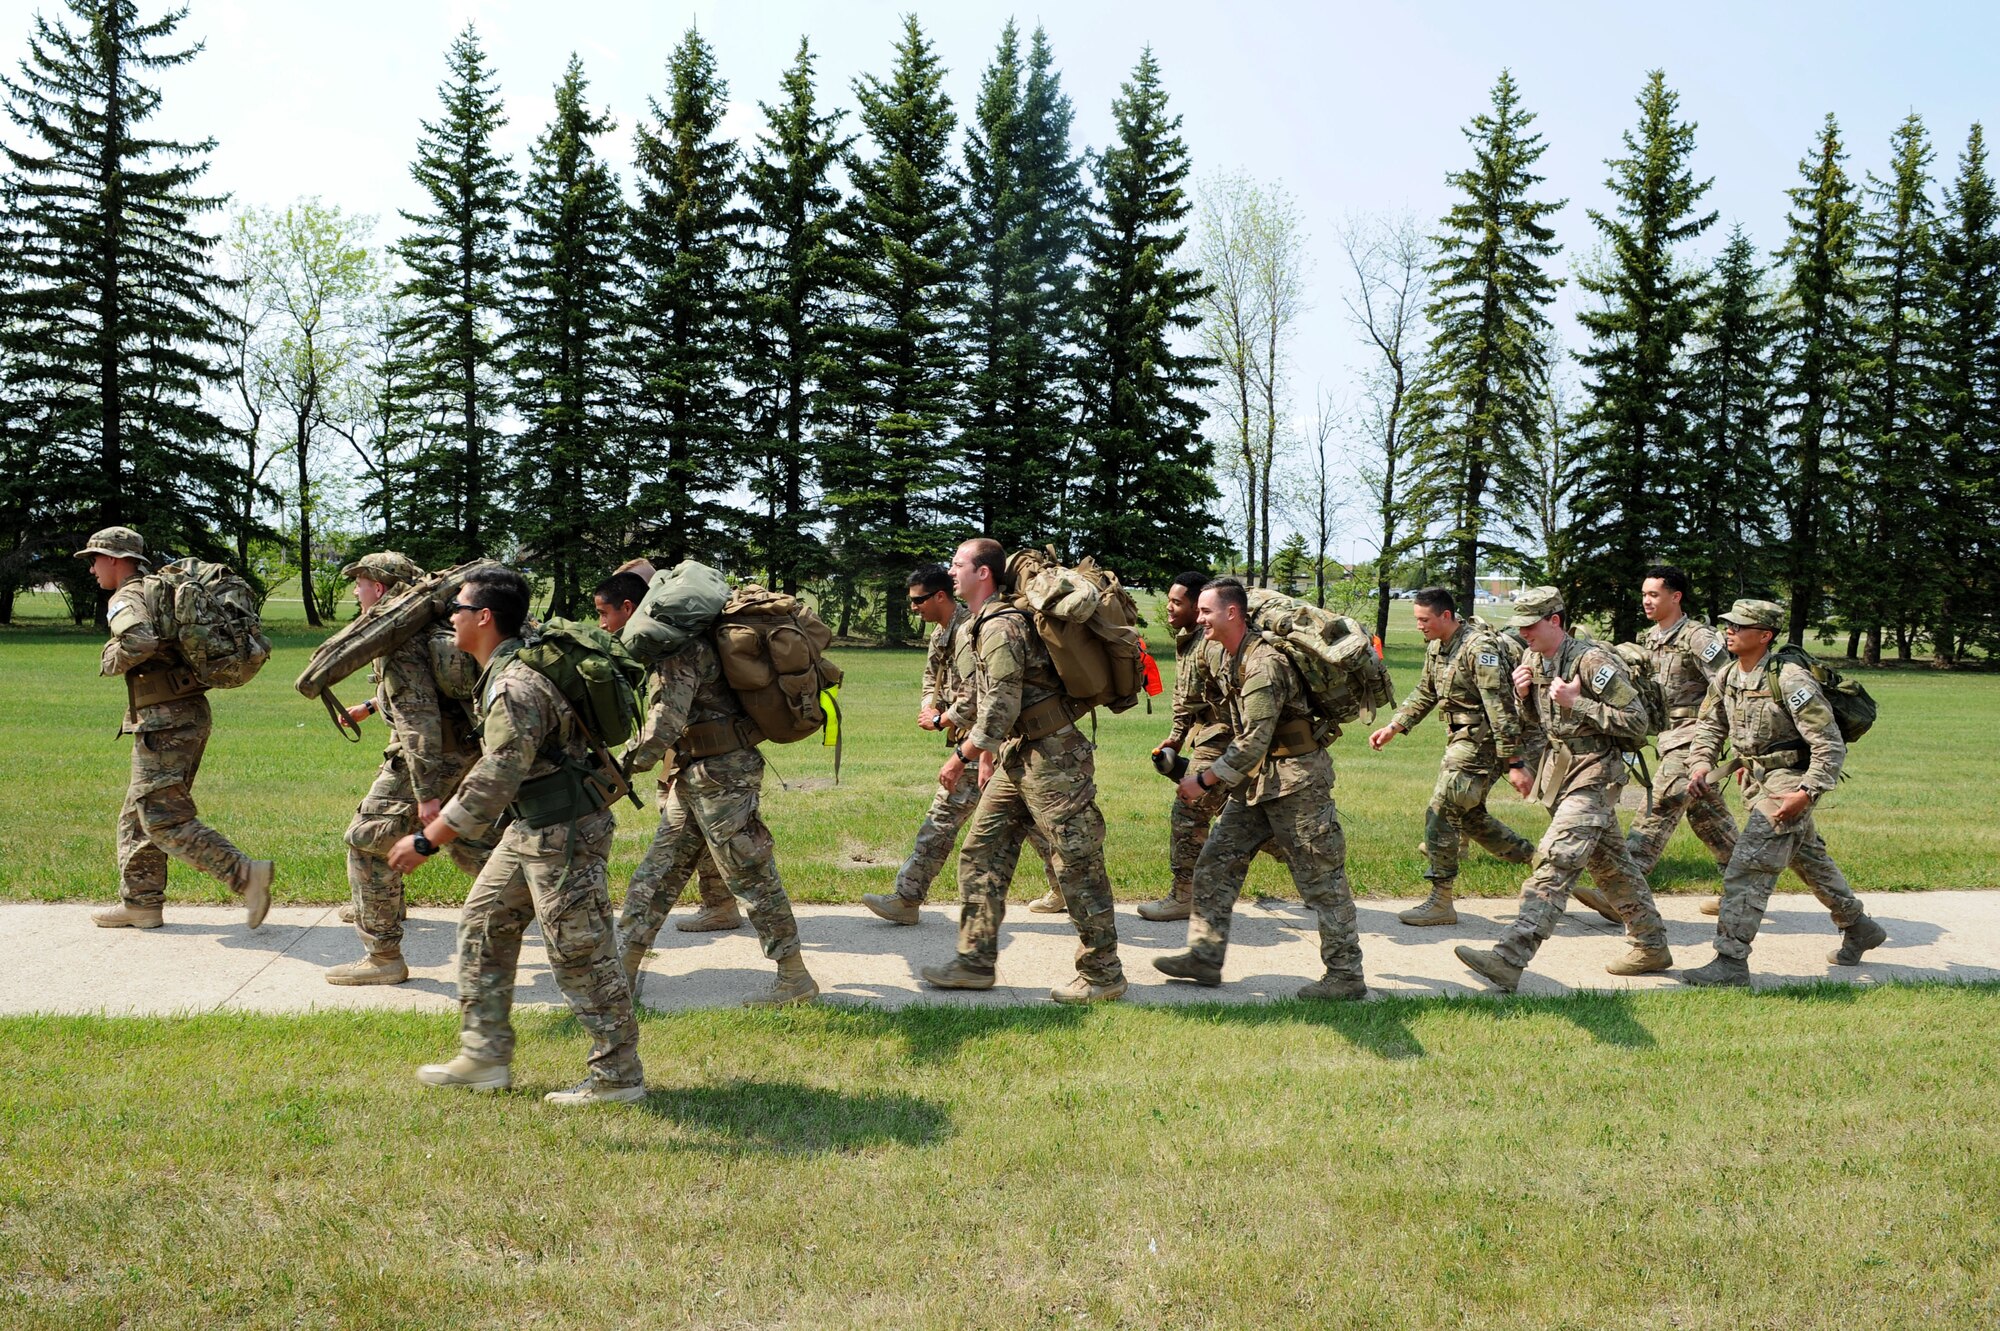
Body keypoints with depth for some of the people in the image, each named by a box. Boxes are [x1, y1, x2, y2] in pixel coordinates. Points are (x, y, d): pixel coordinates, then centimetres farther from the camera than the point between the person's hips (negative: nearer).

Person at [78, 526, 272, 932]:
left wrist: (112, 659, -13)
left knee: (165, 819, -8)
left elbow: (139, 642, -30)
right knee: (138, 815, 17)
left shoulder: (127, 598, -10)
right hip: (190, 715, 10)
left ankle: (246, 875, -15)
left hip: (164, 722, -10)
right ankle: (141, 902, 22)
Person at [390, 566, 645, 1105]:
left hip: (564, 835, -11)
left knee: (580, 955, -3)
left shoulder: (516, 687, -24)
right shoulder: (505, 670, 8)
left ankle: (618, 1077, 9)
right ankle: (485, 1058, 25)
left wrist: (425, 842, -23)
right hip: (530, 831, 11)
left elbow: (494, 781, -27)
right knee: (483, 925, 16)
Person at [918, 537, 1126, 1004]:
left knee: (1077, 864, -3)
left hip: (1052, 757, -11)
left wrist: (961, 756, -15)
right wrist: (987, 752, 24)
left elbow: (1002, 708, -23)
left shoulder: (1001, 626, -18)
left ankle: (1103, 975, 6)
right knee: (981, 851, 10)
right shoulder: (983, 623, 14)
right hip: (1017, 756, 11)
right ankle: (976, 961, 16)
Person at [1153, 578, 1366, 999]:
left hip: (1295, 780, -9)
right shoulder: (1220, 656, 7)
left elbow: (1255, 741, -26)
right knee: (1215, 863, 7)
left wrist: (1205, 780, -22)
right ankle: (1205, 956, 13)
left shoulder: (1264, 663, -23)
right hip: (1255, 780, 10)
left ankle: (1346, 975, 7)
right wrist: (1207, 775, 13)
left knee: (1320, 879, -1)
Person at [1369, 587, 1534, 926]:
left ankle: (1440, 902, -4)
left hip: (1482, 742, -10)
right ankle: (1534, 858, 32)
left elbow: (1501, 707, -23)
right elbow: (1424, 693, 22)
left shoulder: (1479, 648, -21)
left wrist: (1515, 762, -24)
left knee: (1441, 813, -10)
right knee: (1469, 816, 17)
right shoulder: (1436, 646, 8)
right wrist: (1393, 727, 14)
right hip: (1460, 740, 10)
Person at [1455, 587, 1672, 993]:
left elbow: (1637, 721, -18)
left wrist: (1576, 702, -22)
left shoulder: (1594, 661, -18)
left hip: (1594, 774, -9)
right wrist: (1523, 693, -1)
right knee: (1609, 863, 18)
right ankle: (1653, 947, 32)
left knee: (1554, 863, -18)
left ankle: (1509, 960, -27)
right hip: (1560, 769, 9)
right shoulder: (1534, 661, 7)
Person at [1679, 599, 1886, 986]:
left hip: (1788, 782, -9)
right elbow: (1708, 726, 10)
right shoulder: (1727, 678, 1)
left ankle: (1731, 962, -14)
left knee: (1747, 868, -15)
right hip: (1758, 781, 9)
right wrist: (1700, 763, -10)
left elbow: (1830, 745, -22)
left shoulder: (1790, 679, -23)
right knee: (1809, 859, 24)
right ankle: (1859, 929, 43)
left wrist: (1806, 794, -28)